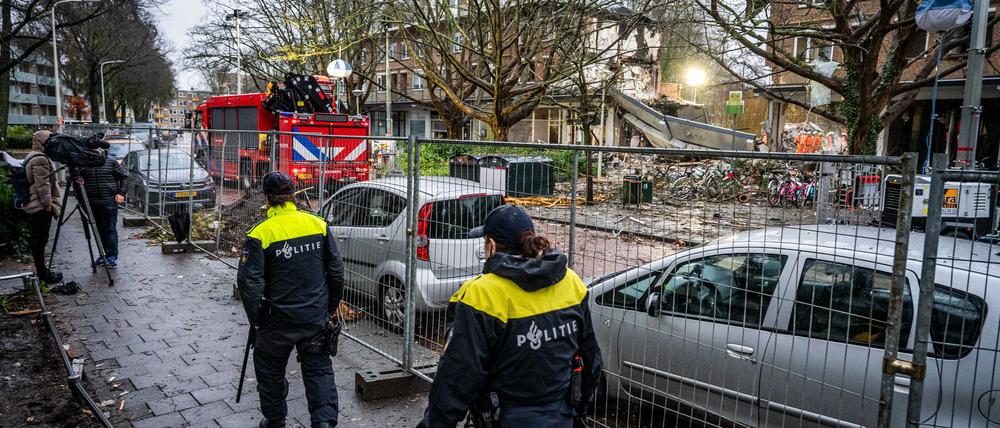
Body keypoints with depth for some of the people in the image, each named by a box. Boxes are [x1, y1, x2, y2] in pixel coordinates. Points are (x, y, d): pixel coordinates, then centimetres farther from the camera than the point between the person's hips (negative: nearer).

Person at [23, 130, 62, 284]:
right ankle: (42, 274, -2)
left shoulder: (32, 157, 19)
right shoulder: (40, 159, -15)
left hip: (32, 206, 10)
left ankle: (41, 271, 20)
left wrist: (54, 202, 22)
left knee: (36, 240, 13)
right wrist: (49, 204, -15)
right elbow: (43, 185, -19)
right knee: (40, 240, -6)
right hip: (40, 207, -10)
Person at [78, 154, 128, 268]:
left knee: (110, 229, -4)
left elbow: (124, 176, 5)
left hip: (109, 202, -3)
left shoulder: (111, 161, 0)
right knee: (99, 229, 10)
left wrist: (121, 193, -2)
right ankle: (104, 255, 21)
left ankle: (112, 256, 1)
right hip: (93, 203, 3)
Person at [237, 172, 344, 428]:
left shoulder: (260, 234, -13)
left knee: (269, 370, 19)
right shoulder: (318, 224, -2)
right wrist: (331, 307, 15)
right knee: (319, 369, 15)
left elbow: (249, 282, -13)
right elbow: (336, 270, 4)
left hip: (279, 320, -3)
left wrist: (256, 319, 1)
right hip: (317, 317, 3)